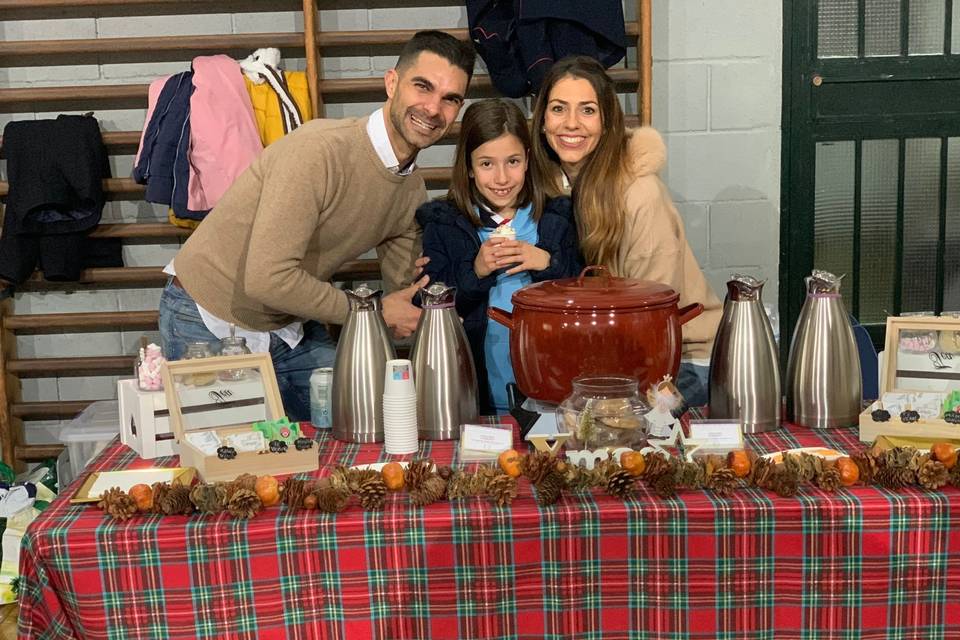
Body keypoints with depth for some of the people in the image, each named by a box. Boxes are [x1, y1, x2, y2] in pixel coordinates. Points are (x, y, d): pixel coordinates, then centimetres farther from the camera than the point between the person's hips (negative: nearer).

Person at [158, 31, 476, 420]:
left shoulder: (413, 192, -3)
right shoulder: (320, 151, -29)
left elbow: (407, 293, 7)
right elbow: (267, 279, -33)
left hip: (293, 327, 7)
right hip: (210, 324, -7)